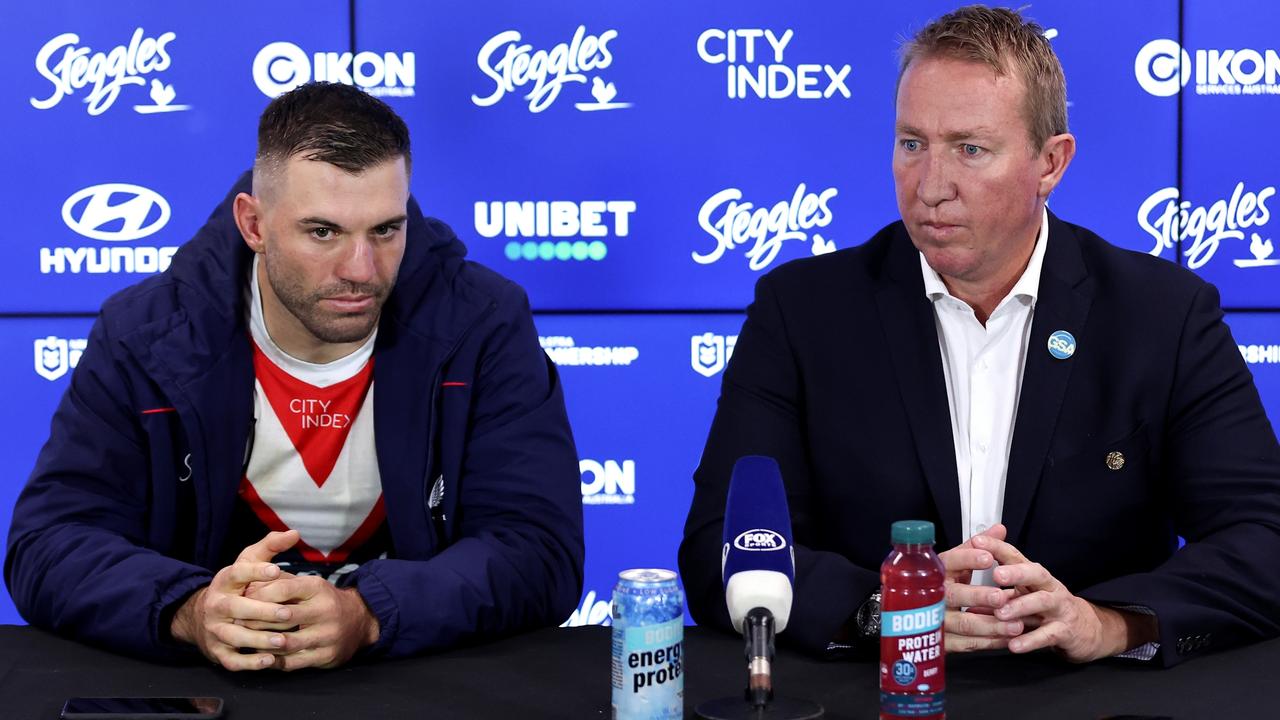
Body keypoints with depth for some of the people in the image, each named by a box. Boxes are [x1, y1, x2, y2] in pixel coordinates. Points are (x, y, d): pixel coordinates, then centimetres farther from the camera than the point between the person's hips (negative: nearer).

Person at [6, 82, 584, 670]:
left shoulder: (485, 327, -8)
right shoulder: (143, 336, -6)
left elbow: (541, 550, -14)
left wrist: (367, 614, -31)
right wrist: (190, 611, -29)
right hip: (200, 690, 2)